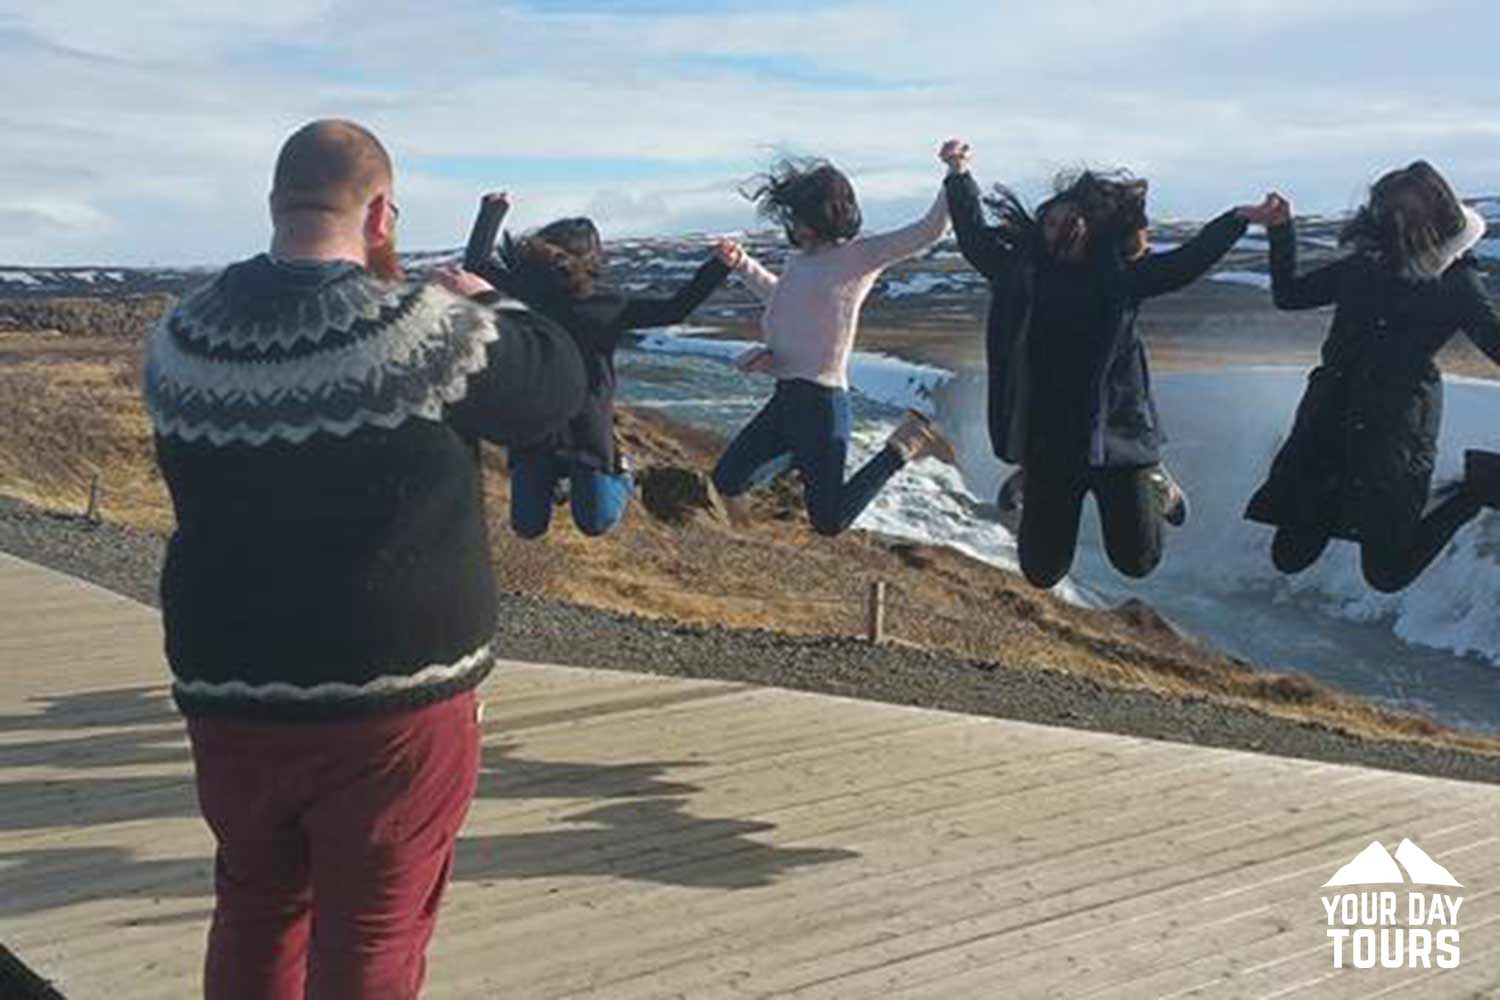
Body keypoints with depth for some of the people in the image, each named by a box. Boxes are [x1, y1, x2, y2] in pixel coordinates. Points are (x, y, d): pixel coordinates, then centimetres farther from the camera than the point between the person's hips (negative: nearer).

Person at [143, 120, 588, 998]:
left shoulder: (179, 342, -2)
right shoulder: (422, 330, -17)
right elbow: (559, 383, -3)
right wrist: (485, 304, 14)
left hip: (230, 691, 5)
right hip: (395, 701, -4)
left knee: (256, 912, 23)